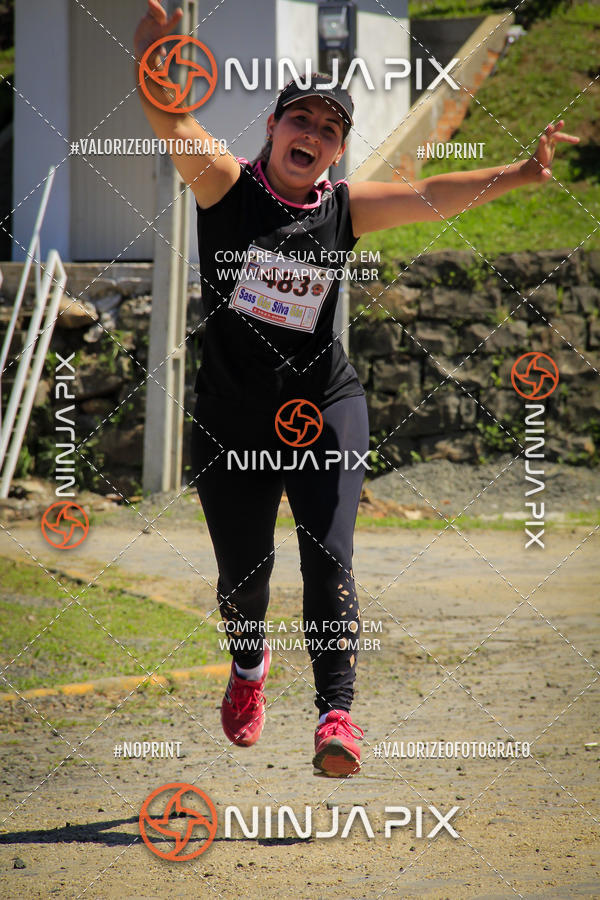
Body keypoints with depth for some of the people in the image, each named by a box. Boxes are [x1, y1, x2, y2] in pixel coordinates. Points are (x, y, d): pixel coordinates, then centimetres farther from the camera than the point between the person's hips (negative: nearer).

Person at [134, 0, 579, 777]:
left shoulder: (344, 209, 1)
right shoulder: (226, 185, -5)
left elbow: (433, 196, -8)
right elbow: (169, 121, -21)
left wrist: (517, 175, -23)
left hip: (324, 409, 1)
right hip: (232, 419, -1)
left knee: (328, 559, -15)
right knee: (243, 575, 9)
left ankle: (336, 713, -15)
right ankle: (249, 667, 41)